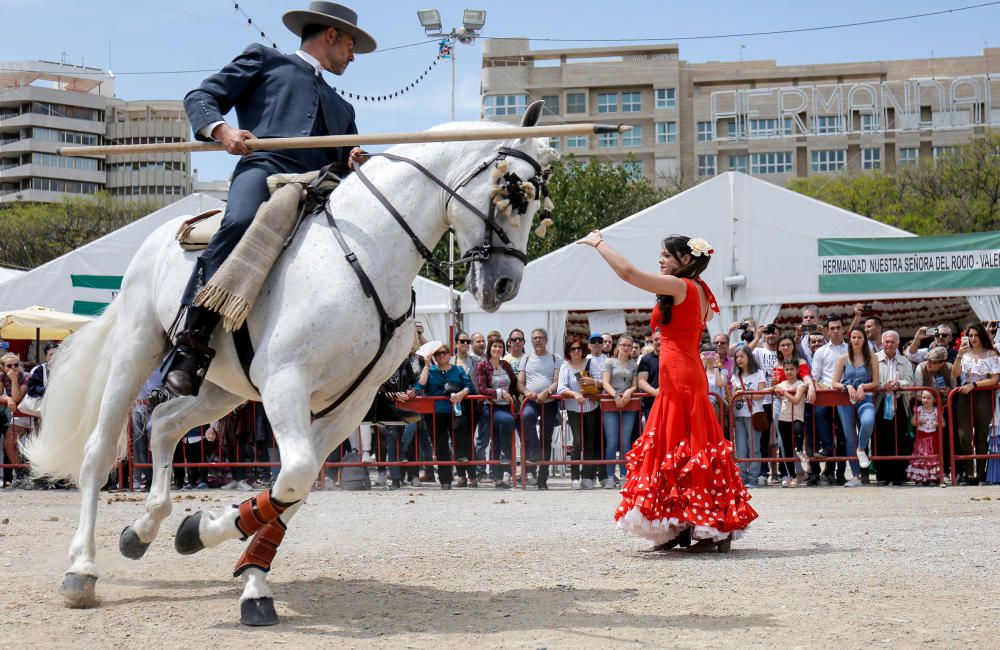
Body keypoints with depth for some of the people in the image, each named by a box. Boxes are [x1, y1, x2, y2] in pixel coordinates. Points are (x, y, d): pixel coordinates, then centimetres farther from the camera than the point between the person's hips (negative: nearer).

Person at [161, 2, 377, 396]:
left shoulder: (341, 107, 40)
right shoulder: (264, 60, 24)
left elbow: (342, 169, 36)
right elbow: (199, 98, 14)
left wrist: (353, 165, 11)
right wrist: (221, 130, -8)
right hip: (264, 168, -6)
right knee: (241, 223, -38)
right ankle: (191, 347, -40)